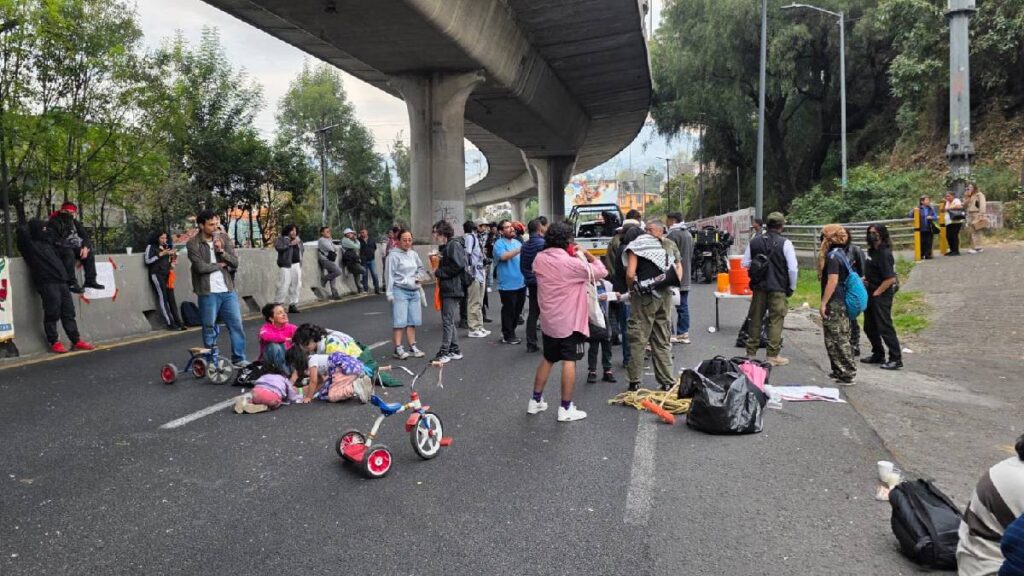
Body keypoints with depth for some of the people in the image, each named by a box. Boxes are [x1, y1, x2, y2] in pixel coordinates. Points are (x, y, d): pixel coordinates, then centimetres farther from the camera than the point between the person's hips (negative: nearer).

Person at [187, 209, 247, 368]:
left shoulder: (224, 238, 6)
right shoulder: (193, 244, -6)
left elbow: (235, 263, 0)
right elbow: (200, 267, -16)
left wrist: (221, 251, -14)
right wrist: (220, 265, -4)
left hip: (228, 290, 3)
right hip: (208, 293, -3)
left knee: (237, 324, 2)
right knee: (209, 327, 7)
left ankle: (239, 359, 10)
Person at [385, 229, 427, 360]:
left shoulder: (413, 254, 11)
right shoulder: (394, 255, -8)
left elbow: (421, 268, 22)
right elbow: (390, 275, -9)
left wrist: (419, 277, 1)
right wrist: (389, 293, -13)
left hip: (414, 291, 6)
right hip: (400, 291, -6)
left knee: (412, 321, 10)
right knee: (399, 321, -6)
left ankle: (412, 346, 18)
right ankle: (398, 349, -1)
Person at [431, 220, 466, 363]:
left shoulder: (454, 245, -13)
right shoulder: (444, 246, 17)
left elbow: (458, 265, -23)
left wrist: (439, 272, -15)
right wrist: (437, 271, 5)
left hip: (452, 288, -10)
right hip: (446, 288, 10)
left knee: (447, 321, -7)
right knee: (448, 320, 14)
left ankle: (444, 352, -2)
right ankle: (454, 350, 21)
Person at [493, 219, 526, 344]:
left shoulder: (517, 242, 14)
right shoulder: (499, 243, -8)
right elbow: (503, 256, -26)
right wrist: (519, 250, -26)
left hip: (521, 283, 7)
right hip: (508, 284, -7)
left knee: (517, 310, 14)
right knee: (508, 311, 0)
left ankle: (510, 332, 28)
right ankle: (508, 336, 10)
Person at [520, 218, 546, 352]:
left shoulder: (525, 245, 7)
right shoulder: (543, 243, -15)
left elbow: (522, 266, 13)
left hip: (531, 283, 6)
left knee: (532, 313, 11)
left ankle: (531, 344, 13)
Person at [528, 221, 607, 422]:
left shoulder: (539, 259, 0)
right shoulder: (572, 262, -19)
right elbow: (601, 272, -9)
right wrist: (586, 254, 2)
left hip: (548, 320, 6)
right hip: (569, 320, -6)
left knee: (547, 359, 19)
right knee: (569, 361, 0)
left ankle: (535, 401, 24)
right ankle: (566, 409, 2)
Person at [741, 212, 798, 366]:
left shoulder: (754, 242, 1)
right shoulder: (785, 243, -11)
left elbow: (744, 264, 5)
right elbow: (792, 268, -12)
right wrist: (792, 287, 1)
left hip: (758, 286, 4)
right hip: (778, 288, -4)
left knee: (755, 320, 13)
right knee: (775, 321, 5)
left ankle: (751, 353, 20)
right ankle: (773, 356, 9)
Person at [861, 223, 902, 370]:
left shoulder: (884, 253, -19)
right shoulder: (872, 251, 9)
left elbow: (890, 278, -23)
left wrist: (876, 293, -16)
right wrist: (865, 278, 5)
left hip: (882, 296, -10)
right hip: (871, 294, 10)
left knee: (885, 328, -6)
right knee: (869, 327, 17)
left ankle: (896, 359, 1)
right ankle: (878, 355, 30)